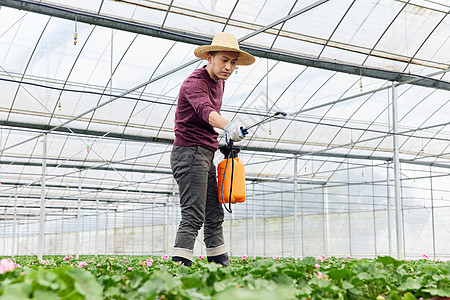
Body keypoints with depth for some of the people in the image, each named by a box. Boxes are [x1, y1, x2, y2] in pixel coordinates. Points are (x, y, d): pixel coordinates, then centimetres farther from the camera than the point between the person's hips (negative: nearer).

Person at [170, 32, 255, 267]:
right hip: (189, 152, -9)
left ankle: (221, 265, 20)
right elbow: (205, 110, -38)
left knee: (214, 214, 12)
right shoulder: (195, 82, -16)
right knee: (193, 217, -15)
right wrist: (228, 126, -56)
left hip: (205, 155, 10)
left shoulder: (219, 82, 13)